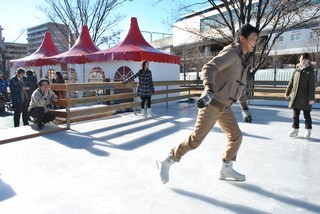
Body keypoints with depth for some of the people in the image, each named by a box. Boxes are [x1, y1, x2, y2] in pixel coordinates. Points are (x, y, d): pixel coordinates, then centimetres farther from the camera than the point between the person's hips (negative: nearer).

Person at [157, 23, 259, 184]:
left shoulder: (244, 60, 17)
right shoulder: (231, 52, -12)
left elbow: (241, 87, 25)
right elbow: (209, 68, -28)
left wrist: (245, 109, 25)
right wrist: (209, 90, -43)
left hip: (225, 106, 9)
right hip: (212, 103, -9)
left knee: (236, 136, 11)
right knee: (196, 138, -8)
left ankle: (226, 169, 26)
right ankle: (166, 162, 5)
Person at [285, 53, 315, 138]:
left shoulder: (310, 71, -6)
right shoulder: (297, 70, 7)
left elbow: (312, 86, -9)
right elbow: (291, 82, 13)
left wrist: (311, 98, -13)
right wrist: (287, 93, 12)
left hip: (305, 98, -4)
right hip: (295, 96, 4)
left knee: (306, 114, 7)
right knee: (295, 114, 10)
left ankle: (308, 130, 20)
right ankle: (295, 129, 20)